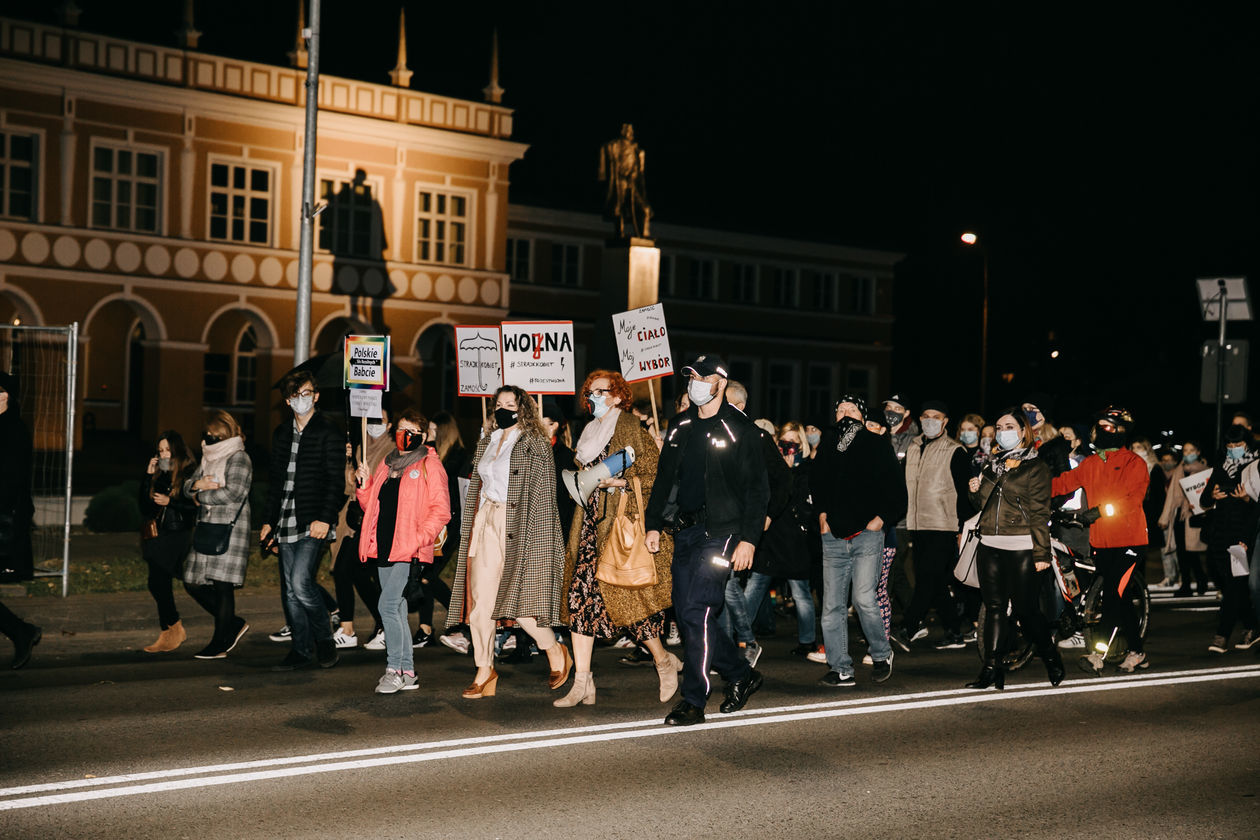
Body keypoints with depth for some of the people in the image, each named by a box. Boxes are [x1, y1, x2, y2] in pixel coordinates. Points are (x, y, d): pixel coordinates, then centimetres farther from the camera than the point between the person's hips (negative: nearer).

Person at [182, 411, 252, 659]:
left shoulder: (239, 459, -6)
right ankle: (234, 625, 21)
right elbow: (188, 486, 18)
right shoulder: (208, 458, 18)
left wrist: (201, 496, -5)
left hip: (229, 529, -9)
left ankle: (219, 644, 2)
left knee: (222, 586, -6)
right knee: (193, 584, 7)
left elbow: (232, 493, -17)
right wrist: (197, 484, -6)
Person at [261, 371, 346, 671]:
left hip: (313, 523, -7)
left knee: (300, 583, -17)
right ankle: (302, 650, 17)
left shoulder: (329, 433, -4)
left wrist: (325, 519, -18)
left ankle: (325, 639, 3)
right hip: (287, 523, 7)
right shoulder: (281, 434, 16)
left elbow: (336, 482, -8)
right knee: (291, 591, 7)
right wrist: (269, 520, 17)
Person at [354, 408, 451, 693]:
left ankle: (394, 669, -8)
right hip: (385, 548, 7)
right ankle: (407, 672, 14)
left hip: (410, 550, -7)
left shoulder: (429, 466, -2)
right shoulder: (387, 464, 18)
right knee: (397, 608, 8)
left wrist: (418, 539, -17)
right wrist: (365, 484, 4)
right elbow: (372, 506, 22)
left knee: (387, 605, -15)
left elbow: (440, 510, -8)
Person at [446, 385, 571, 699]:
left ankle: (555, 651, 17)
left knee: (517, 599, -8)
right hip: (485, 524, 6)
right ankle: (484, 671, 9)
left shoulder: (534, 444, -4)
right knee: (479, 599, 1)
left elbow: (542, 492, -8)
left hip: (518, 529, -6)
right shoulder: (486, 442, 16)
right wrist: (469, 529, 16)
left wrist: (528, 536, -14)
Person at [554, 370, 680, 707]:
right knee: (579, 595, -4)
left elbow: (655, 477, -9)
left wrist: (622, 483, -18)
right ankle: (582, 683, -3)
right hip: (593, 525, 7)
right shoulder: (589, 434, 18)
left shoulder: (633, 431, -4)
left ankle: (664, 661, 20)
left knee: (628, 597, -5)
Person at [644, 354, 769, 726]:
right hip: (684, 532, 7)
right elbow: (664, 478, 21)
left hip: (720, 532, -7)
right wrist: (653, 524, 14)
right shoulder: (680, 427, 14)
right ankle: (741, 674, 26)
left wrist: (748, 539, -13)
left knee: (697, 612, -13)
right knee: (686, 615, 7)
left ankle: (693, 701, -5)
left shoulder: (741, 430, -4)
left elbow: (756, 489, -6)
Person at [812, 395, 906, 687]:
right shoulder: (827, 446, 12)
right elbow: (816, 484, 27)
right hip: (834, 538, 4)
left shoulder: (876, 447, 1)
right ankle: (840, 669, 8)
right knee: (832, 605, 1)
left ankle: (881, 654, 8)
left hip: (866, 535, -4)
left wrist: (880, 519, -4)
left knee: (864, 599, -16)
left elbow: (897, 491, 3)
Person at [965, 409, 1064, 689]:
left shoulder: (1035, 467, -1)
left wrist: (1042, 553, -11)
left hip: (1021, 550, -6)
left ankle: (1051, 659, 18)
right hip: (989, 548, 6)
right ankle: (992, 669, 7)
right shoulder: (992, 464, 17)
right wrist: (975, 491, 3)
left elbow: (1040, 513, -6)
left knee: (1026, 610, -2)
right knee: (994, 608, 6)